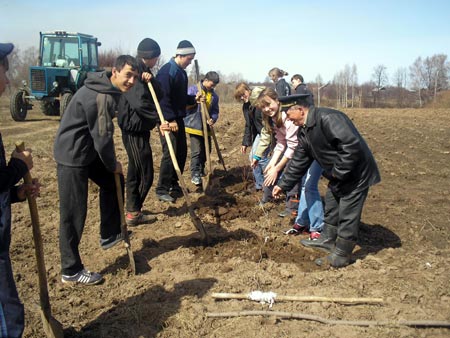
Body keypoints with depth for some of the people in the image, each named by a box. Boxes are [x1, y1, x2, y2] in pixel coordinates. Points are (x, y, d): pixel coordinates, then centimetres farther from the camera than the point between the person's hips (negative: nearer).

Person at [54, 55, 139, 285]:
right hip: (72, 156, -10)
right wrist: (112, 164, -6)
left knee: (111, 182, 20)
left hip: (87, 151, 10)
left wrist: (111, 162, 14)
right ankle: (71, 270, 10)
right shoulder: (101, 97, -25)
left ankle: (109, 235, 31)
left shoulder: (107, 90, 8)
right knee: (73, 214, -3)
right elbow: (102, 136, -21)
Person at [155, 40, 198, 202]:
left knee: (182, 152, 12)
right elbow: (163, 98, -21)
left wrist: (194, 98, 6)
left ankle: (173, 184, 25)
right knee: (170, 153, -8)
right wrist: (170, 119, -23)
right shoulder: (167, 71, -15)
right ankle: (162, 189, 3)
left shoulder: (181, 72, 14)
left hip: (178, 118, 9)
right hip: (168, 120, -9)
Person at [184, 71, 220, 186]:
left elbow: (215, 111, 9)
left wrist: (213, 119, -12)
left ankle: (201, 170, 33)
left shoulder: (214, 95, 8)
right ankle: (194, 174, -3)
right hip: (194, 125, -6)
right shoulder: (193, 90, -5)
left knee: (206, 150, 14)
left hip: (206, 127, 6)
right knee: (196, 150, -11)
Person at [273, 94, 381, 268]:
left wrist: (338, 171, -26)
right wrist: (283, 185, 11)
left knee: (347, 215, 0)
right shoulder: (304, 130, 4)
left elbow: (352, 145, -34)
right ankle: (328, 240, 41)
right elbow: (299, 161, 11)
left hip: (356, 173, -9)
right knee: (331, 209, 22)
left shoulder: (328, 119, -28)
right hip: (337, 176, 10)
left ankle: (341, 256, 13)